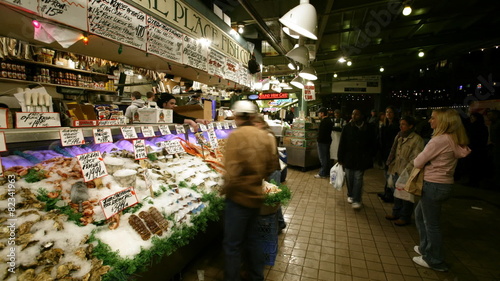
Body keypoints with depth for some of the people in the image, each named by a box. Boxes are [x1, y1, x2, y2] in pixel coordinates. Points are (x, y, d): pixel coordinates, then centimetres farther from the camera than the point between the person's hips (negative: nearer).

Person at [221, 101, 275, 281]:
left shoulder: (236, 135, -18)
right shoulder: (264, 135, 1)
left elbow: (233, 171, -24)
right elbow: (270, 167, 8)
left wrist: (225, 189, -7)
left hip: (240, 197, -7)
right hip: (256, 196, 7)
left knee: (232, 244, 10)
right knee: (252, 238, 24)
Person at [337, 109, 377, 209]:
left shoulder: (368, 128, -5)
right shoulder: (347, 127, -4)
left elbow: (372, 144, 2)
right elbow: (342, 144, -3)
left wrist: (368, 158, -1)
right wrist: (340, 158, -4)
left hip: (361, 159, -1)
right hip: (348, 158, 1)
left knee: (358, 179, 1)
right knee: (349, 178, 13)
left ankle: (357, 200, 10)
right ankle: (350, 195, 33)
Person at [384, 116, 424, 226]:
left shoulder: (417, 139, -13)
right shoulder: (399, 137, 10)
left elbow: (415, 159, -17)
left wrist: (406, 171, -21)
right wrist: (391, 167, 10)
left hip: (407, 173, -7)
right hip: (396, 171, 7)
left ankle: (405, 217, 22)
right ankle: (396, 213, 34)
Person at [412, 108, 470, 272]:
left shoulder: (439, 140, -21)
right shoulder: (454, 140, 7)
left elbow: (418, 163, -16)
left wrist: (417, 160, 3)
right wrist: (423, 160, -1)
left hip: (433, 186, -9)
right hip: (444, 184, 9)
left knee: (431, 224, 6)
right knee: (419, 214, 24)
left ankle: (435, 261, 23)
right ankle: (425, 248, 38)